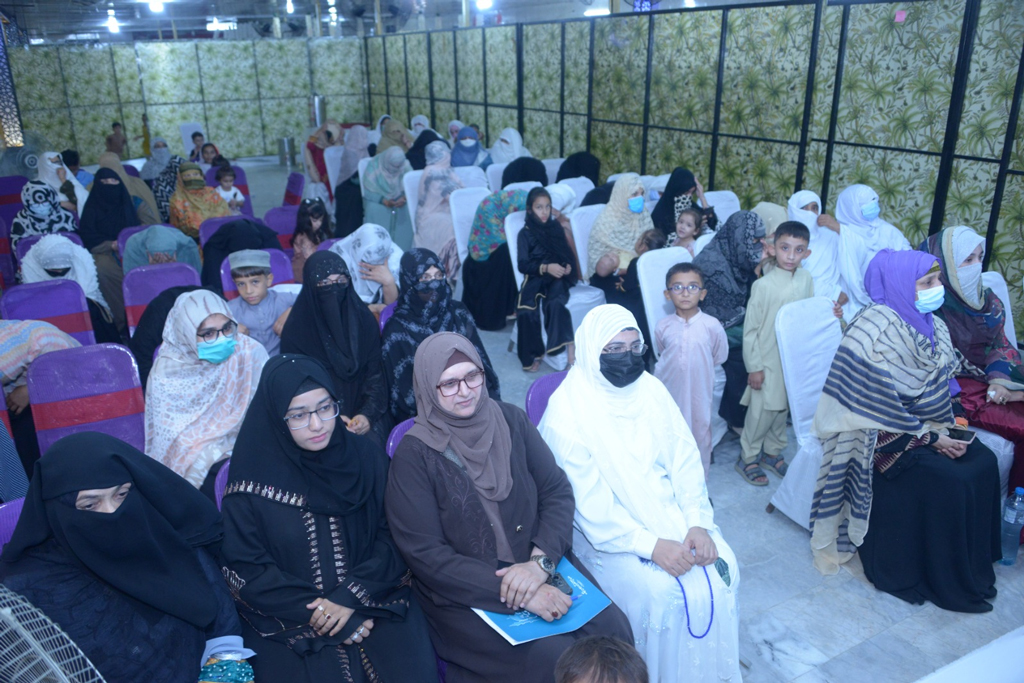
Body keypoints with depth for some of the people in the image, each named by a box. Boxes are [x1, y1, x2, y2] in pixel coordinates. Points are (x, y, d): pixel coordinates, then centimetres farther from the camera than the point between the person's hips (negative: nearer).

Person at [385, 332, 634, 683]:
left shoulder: (510, 420, 1)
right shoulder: (415, 454, -10)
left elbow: (557, 492, 2)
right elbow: (426, 555, -13)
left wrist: (540, 561, -16)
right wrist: (520, 597, -19)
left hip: (539, 566, 4)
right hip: (464, 592, -4)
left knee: (613, 631, -15)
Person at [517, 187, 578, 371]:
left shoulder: (556, 227, 16)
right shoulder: (525, 233, 7)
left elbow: (567, 252, 17)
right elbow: (522, 264, -2)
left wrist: (568, 266, -6)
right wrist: (545, 268, -17)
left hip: (558, 275, 1)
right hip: (535, 277, -1)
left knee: (555, 302, -36)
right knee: (526, 310, -32)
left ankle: (569, 345, -38)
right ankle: (532, 355, -19)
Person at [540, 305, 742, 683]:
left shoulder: (651, 389, 1)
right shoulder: (567, 411, -16)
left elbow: (685, 459, 0)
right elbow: (589, 503, -19)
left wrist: (698, 523, -14)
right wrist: (651, 545, -25)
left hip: (668, 510, 5)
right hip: (609, 533, -5)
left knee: (721, 565, -13)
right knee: (661, 591, -24)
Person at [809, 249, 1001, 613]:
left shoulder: (931, 326, 5)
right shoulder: (877, 329, -20)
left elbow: (942, 388, 12)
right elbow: (879, 405, -21)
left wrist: (949, 427, -5)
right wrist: (929, 437, -16)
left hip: (927, 425, 8)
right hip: (884, 433, -8)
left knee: (983, 463, -8)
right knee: (949, 479, -20)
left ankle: (974, 564, 8)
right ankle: (938, 579, -1)